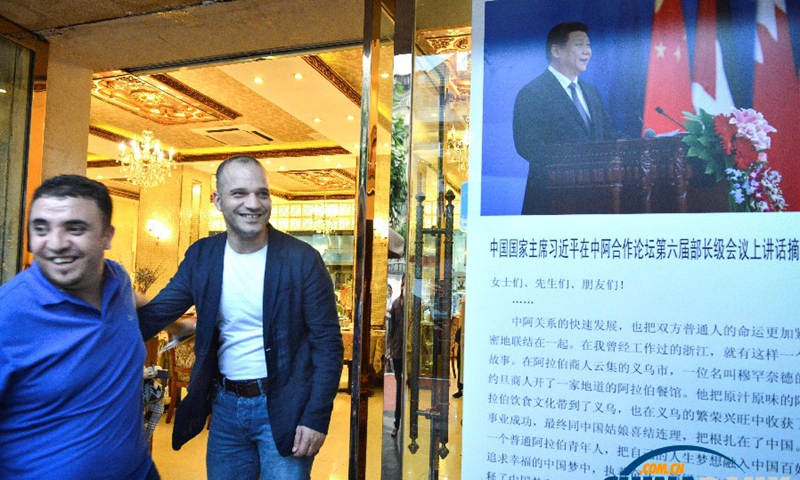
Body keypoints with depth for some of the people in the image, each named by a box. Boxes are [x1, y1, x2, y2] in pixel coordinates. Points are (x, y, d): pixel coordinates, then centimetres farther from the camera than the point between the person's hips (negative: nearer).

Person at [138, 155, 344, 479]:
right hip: (225, 405, 4)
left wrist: (317, 419, -14)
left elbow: (328, 344, -10)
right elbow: (152, 315, 0)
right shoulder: (201, 256, -1)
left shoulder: (302, 259, -13)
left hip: (283, 408, -4)